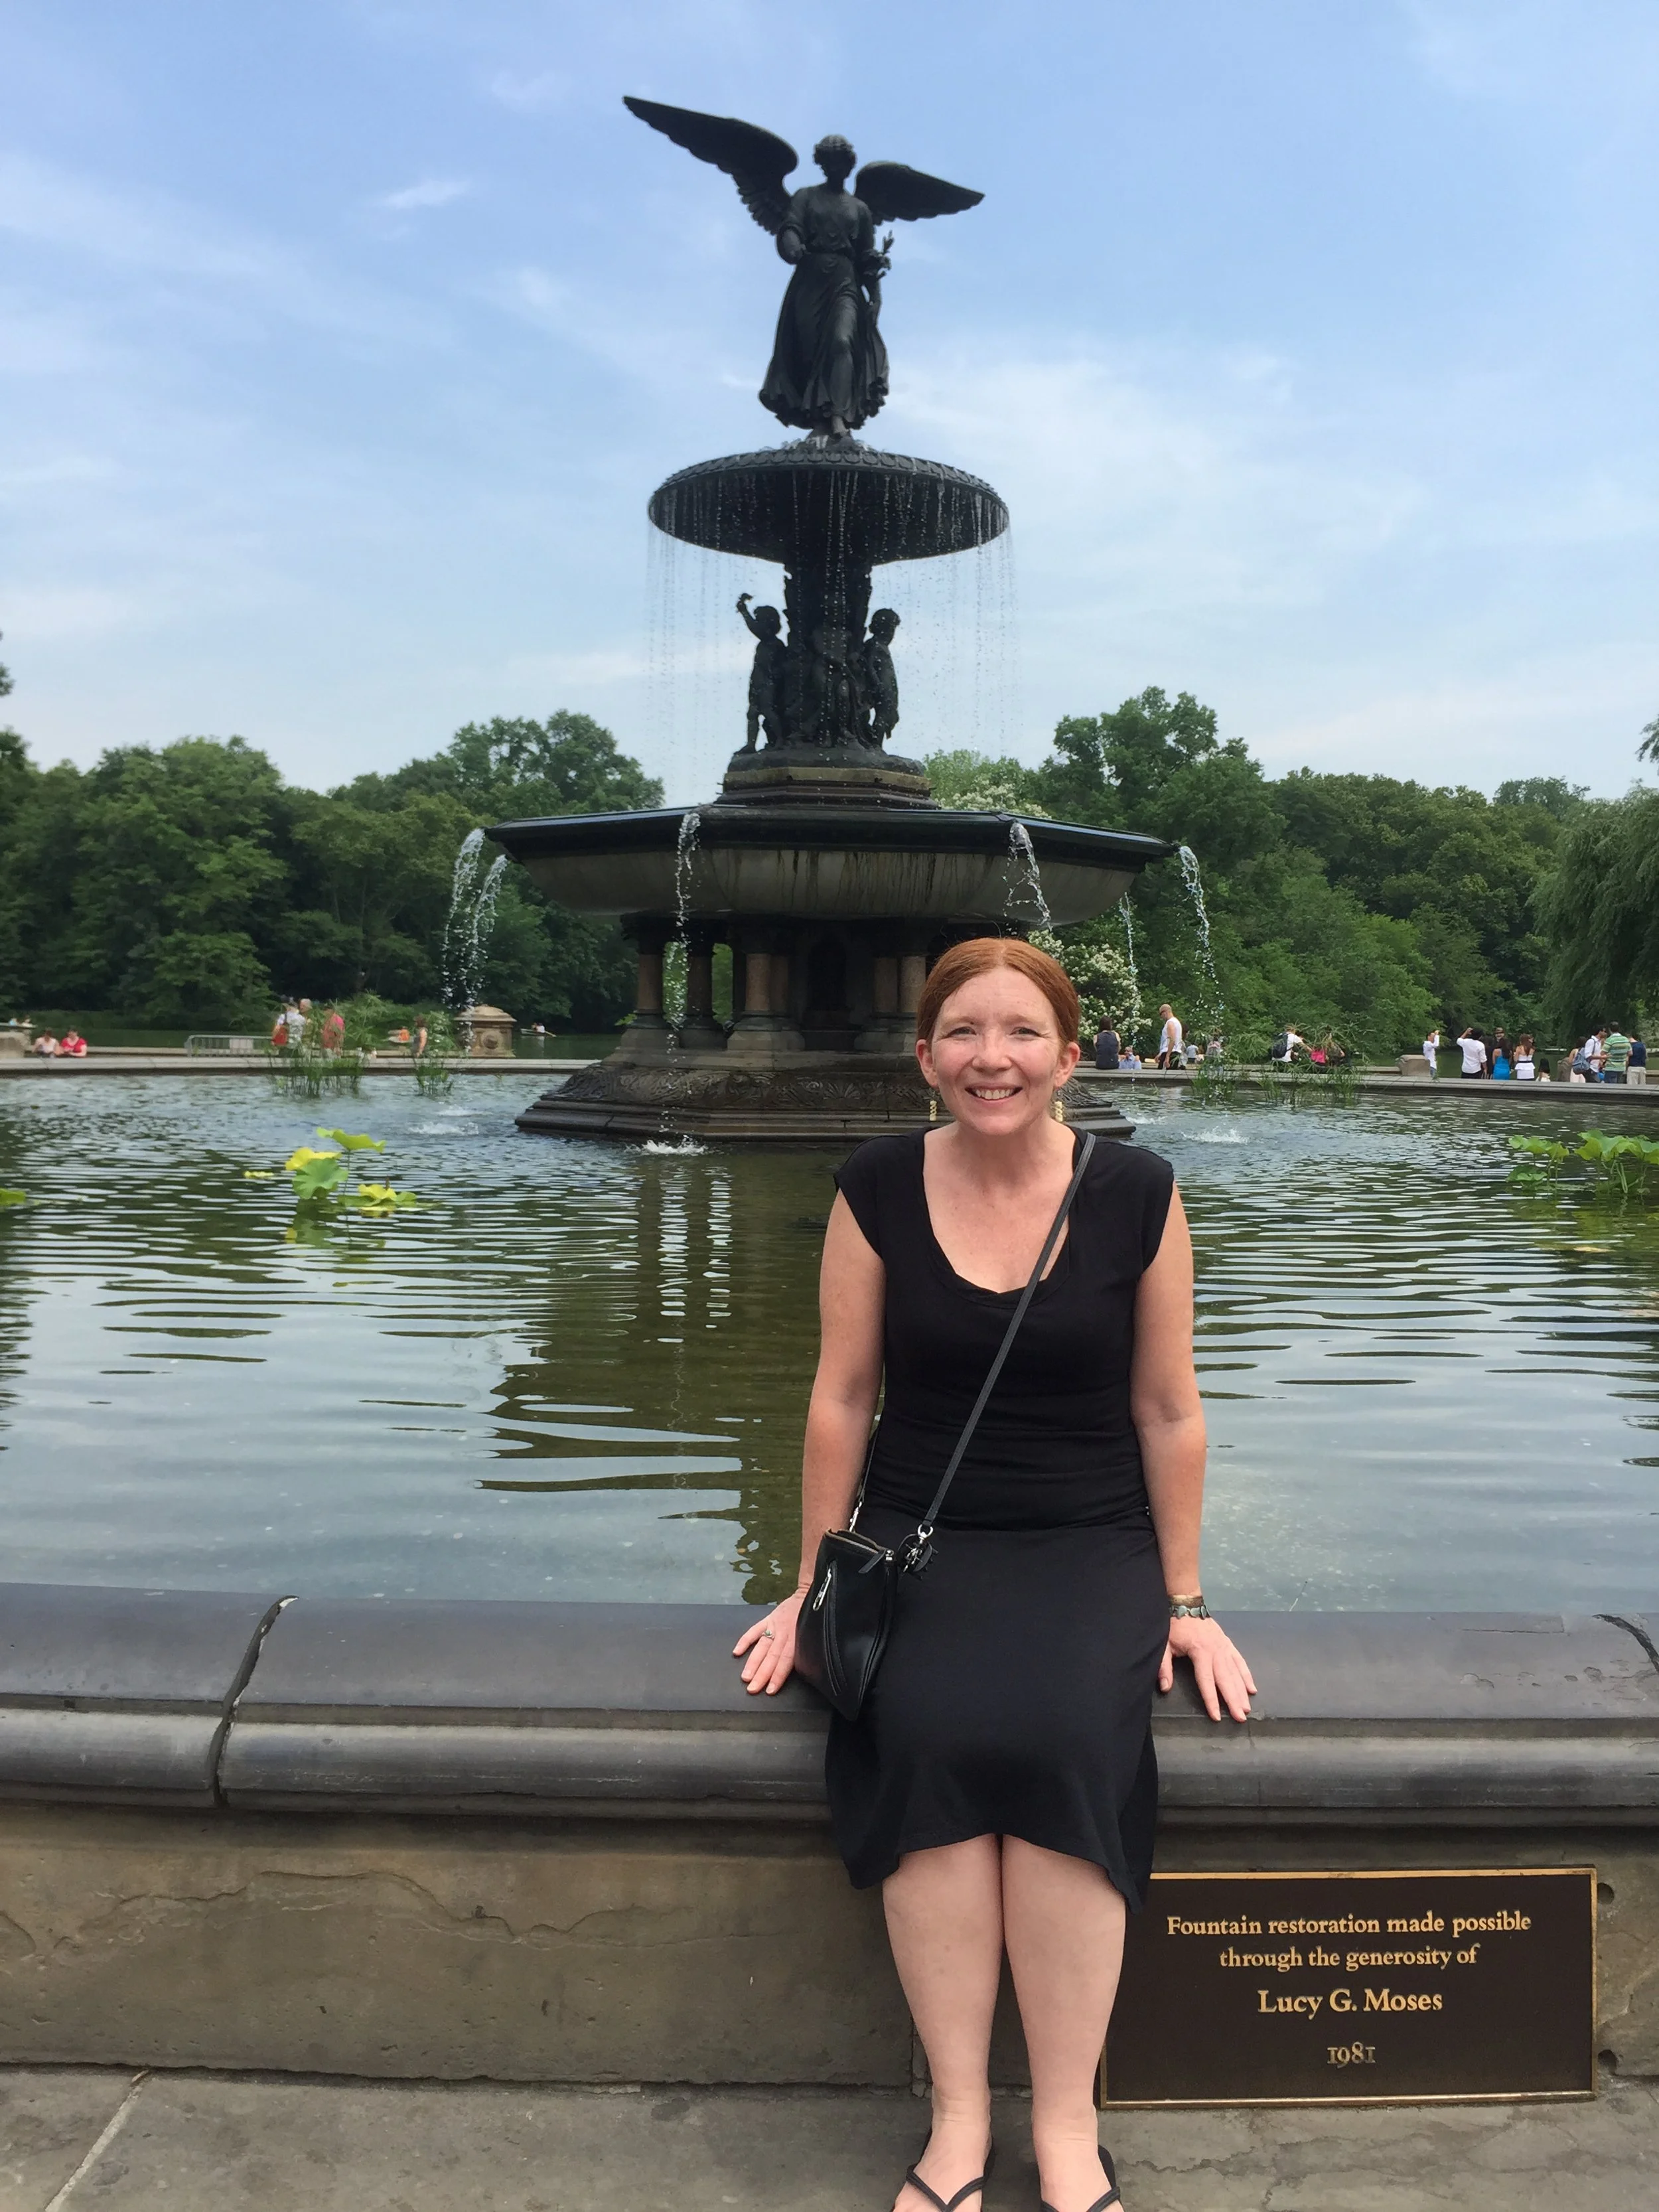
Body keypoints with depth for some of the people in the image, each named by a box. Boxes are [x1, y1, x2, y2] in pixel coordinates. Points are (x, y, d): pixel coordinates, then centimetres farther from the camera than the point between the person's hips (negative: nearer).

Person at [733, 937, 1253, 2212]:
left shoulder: (1136, 1195, -4)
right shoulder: (880, 1189, -3)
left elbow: (1168, 1410, 3)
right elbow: (843, 1395, 2)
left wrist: (1183, 1601, 6)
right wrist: (813, 1586, 6)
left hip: (1091, 1545, 0)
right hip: (920, 1542, 1)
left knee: (1061, 1742, -28)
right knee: (929, 1735, -28)